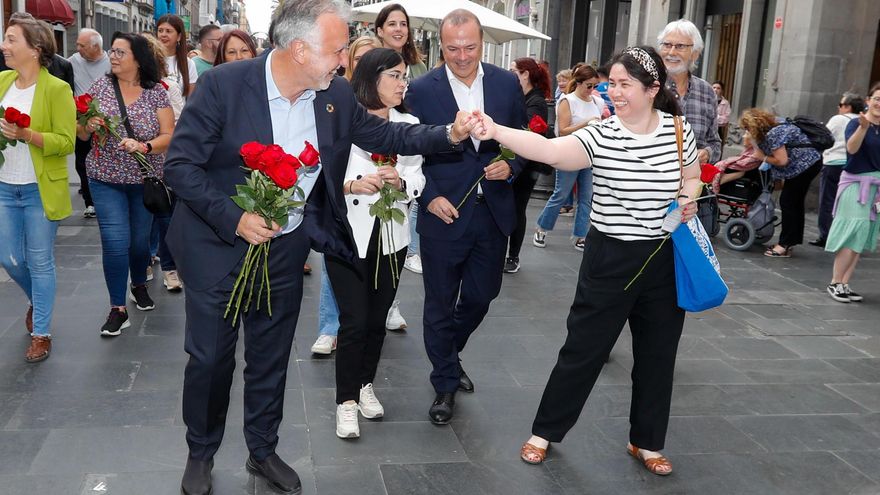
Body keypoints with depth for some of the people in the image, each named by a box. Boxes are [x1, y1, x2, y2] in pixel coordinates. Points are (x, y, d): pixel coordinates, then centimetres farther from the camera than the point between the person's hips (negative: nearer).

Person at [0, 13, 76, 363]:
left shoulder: (57, 89, -12)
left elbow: (66, 141, -14)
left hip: (40, 189, -5)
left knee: (40, 262, 4)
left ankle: (41, 334, 17)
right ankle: (38, 300, 42)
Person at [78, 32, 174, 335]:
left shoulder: (156, 92, -4)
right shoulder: (100, 87, 0)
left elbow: (169, 137, -8)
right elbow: (80, 133, 6)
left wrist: (144, 146, -26)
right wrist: (88, 126, -17)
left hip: (146, 179, 0)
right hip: (106, 179, 0)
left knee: (140, 239, 14)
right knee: (116, 242, -7)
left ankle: (139, 286, 41)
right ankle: (118, 309, 3)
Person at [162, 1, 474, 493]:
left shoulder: (336, 95, -6)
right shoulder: (224, 84, -20)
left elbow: (382, 134, 9)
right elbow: (180, 164, -16)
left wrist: (448, 134, -4)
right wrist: (234, 218, -25)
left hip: (285, 248, 4)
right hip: (217, 245, -4)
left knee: (272, 357, 16)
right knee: (210, 357, 8)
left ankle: (263, 451, 37)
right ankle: (201, 455, 33)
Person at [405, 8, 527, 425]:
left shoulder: (507, 83, 1)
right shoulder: (422, 90, -7)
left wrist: (511, 166, -10)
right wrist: (429, 197, -12)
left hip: (493, 212, 3)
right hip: (444, 211, -3)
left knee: (481, 296, 14)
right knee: (440, 304, 7)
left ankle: (448, 353, 44)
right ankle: (445, 383, 26)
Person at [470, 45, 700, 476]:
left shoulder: (679, 130, -2)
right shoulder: (600, 136, -12)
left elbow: (692, 178, 15)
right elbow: (548, 150, -29)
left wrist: (688, 199, -8)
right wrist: (497, 131, -44)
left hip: (665, 261, 3)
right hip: (611, 259, -3)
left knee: (656, 355, 13)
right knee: (583, 349, 4)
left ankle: (647, 442, 32)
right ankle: (544, 431, 23)